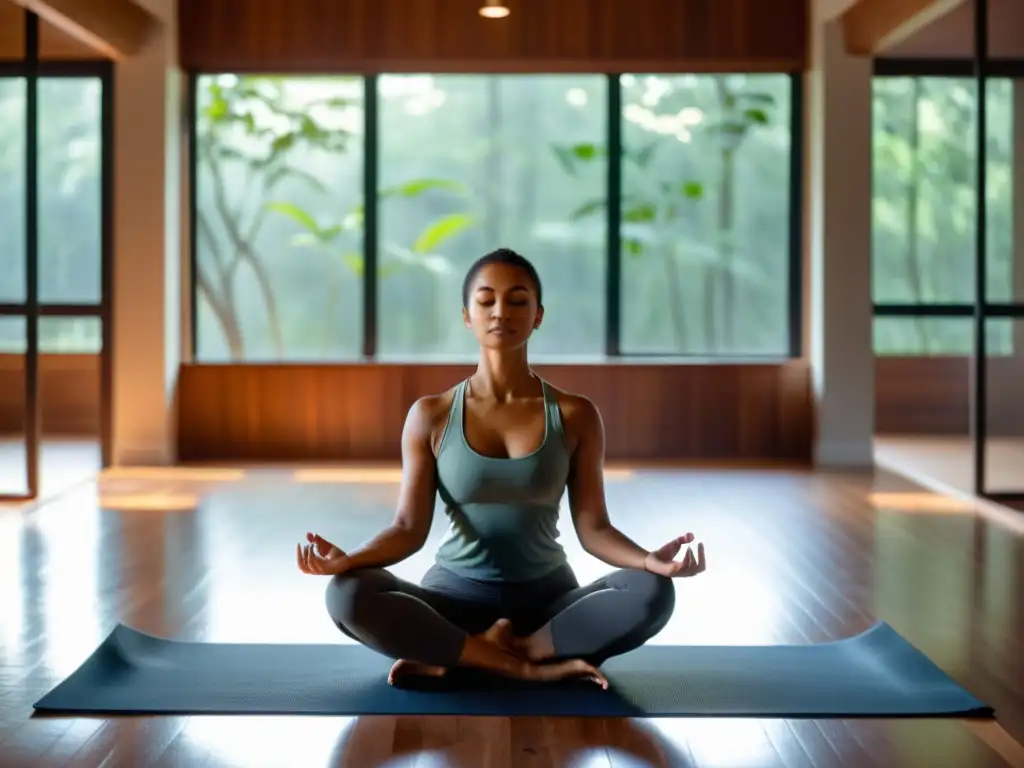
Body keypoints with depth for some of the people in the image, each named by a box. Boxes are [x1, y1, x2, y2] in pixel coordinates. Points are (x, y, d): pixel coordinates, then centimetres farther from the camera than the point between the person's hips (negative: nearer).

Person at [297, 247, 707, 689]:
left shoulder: (575, 416, 0)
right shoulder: (430, 416, -1)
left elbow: (592, 528, -2)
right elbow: (410, 528, -3)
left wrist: (649, 560, -24)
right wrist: (348, 559, -23)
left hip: (548, 597, 1)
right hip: (456, 593, 0)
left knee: (652, 594, -30)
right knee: (348, 595, -30)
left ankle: (452, 658, -23)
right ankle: (529, 666, -24)